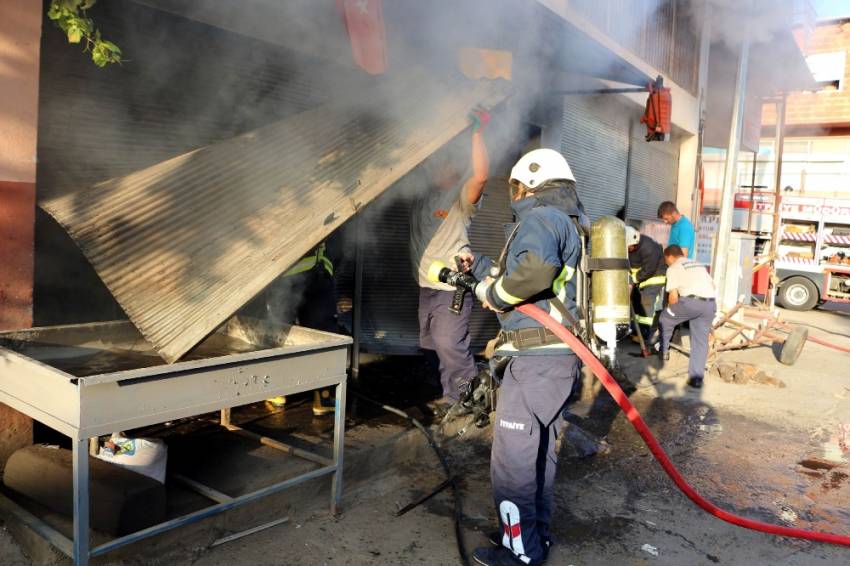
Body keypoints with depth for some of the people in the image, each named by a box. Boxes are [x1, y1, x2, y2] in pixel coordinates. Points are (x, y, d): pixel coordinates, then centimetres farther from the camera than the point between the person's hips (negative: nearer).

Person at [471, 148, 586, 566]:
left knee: (512, 457, -1)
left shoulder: (540, 216, -11)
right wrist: (484, 279, 32)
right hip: (561, 355, 10)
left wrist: (495, 294, -16)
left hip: (536, 357, -10)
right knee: (541, 451, 19)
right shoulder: (570, 223, 20)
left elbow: (536, 268, -32)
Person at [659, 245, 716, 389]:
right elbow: (713, 284, 31)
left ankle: (663, 350, 32)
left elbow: (673, 296, 2)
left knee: (665, 318, 21)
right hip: (710, 304, 6)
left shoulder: (673, 268, 10)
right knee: (701, 341, 10)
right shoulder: (699, 265, 30)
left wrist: (672, 311, 19)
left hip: (691, 301, -6)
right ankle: (696, 377, 9)